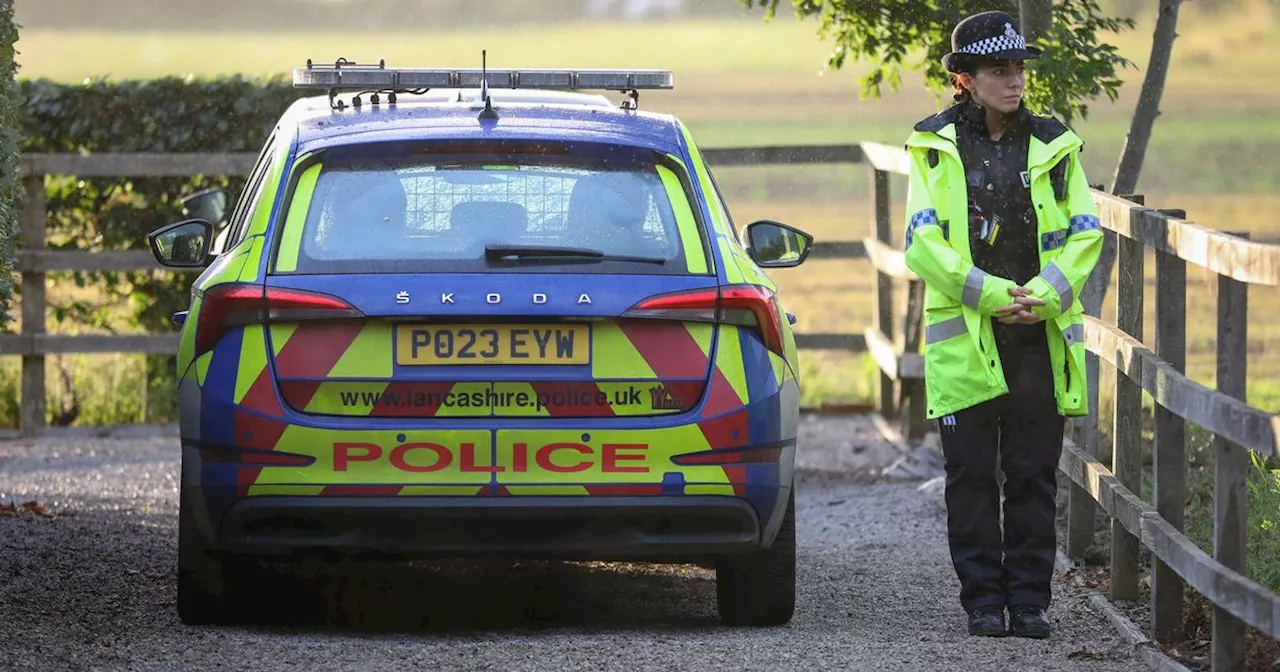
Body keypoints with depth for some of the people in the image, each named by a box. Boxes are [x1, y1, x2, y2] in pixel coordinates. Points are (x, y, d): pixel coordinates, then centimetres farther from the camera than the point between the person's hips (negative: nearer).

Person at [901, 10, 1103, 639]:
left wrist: (1045, 292, -13)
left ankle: (1029, 601, 8)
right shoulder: (935, 147, 2)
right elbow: (923, 242, -6)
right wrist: (989, 293, -15)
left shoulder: (1052, 146, 8)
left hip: (1040, 336, 2)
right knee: (972, 475, 1)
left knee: (1033, 475, 3)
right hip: (964, 337, -2)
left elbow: (1085, 234, 4)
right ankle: (983, 601, 7)